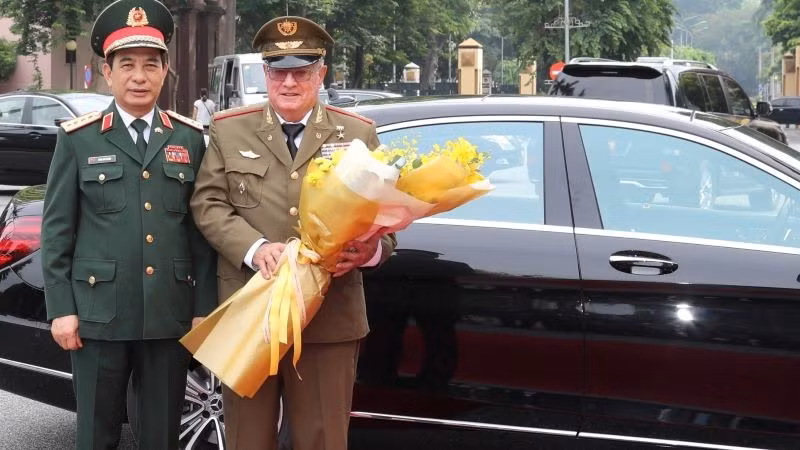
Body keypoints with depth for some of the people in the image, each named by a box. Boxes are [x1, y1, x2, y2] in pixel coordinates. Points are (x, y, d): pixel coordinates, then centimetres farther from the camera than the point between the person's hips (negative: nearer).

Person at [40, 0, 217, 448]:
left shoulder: (190, 138, 7)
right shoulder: (78, 138, 2)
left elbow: (202, 227, 6)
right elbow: (57, 229, 1)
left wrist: (204, 307, 3)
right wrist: (61, 308, -4)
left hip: (169, 315, 2)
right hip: (99, 313, -1)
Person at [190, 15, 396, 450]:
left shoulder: (358, 134, 8)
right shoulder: (229, 130, 8)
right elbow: (208, 204, 1)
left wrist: (370, 249, -17)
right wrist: (255, 248, -16)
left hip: (329, 316, 0)